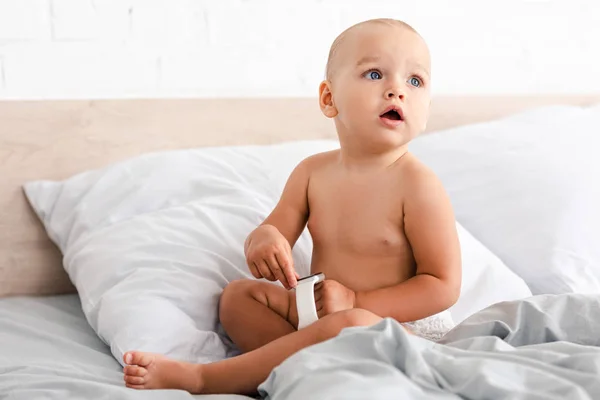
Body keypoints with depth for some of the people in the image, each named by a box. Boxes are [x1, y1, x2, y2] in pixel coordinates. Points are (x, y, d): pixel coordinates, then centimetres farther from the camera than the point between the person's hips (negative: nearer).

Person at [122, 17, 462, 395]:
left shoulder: (417, 184, -16)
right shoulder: (312, 172, 1)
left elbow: (443, 286, -14)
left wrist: (355, 302, -21)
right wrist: (264, 238, -21)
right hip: (313, 312, 6)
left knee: (353, 325, -36)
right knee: (237, 295, 0)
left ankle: (198, 377, -30)